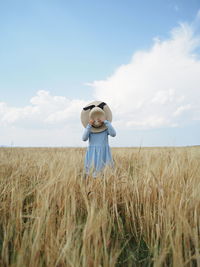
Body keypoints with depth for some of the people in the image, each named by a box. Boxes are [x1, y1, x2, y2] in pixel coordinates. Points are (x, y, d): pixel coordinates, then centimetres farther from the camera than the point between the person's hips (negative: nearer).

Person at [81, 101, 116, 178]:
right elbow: (84, 138, -14)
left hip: (103, 152, 0)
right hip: (92, 153, 0)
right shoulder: (88, 128, 1)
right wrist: (89, 125, -20)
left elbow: (113, 134, -17)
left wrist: (106, 122, -18)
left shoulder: (106, 128, 1)